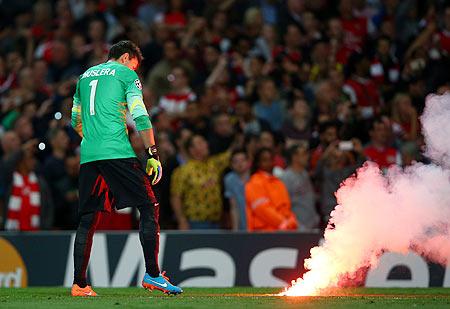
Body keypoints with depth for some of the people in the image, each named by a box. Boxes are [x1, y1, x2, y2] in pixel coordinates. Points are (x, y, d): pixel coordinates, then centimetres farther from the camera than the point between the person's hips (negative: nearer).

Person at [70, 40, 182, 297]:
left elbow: (76, 121, 29)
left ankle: (79, 284, 3)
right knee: (149, 207, -2)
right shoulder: (127, 74, 6)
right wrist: (153, 154, -6)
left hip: (88, 156, 6)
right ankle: (152, 274, -11)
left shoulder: (85, 76, 24)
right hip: (118, 151, -6)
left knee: (88, 218, 8)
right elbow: (140, 116, -5)